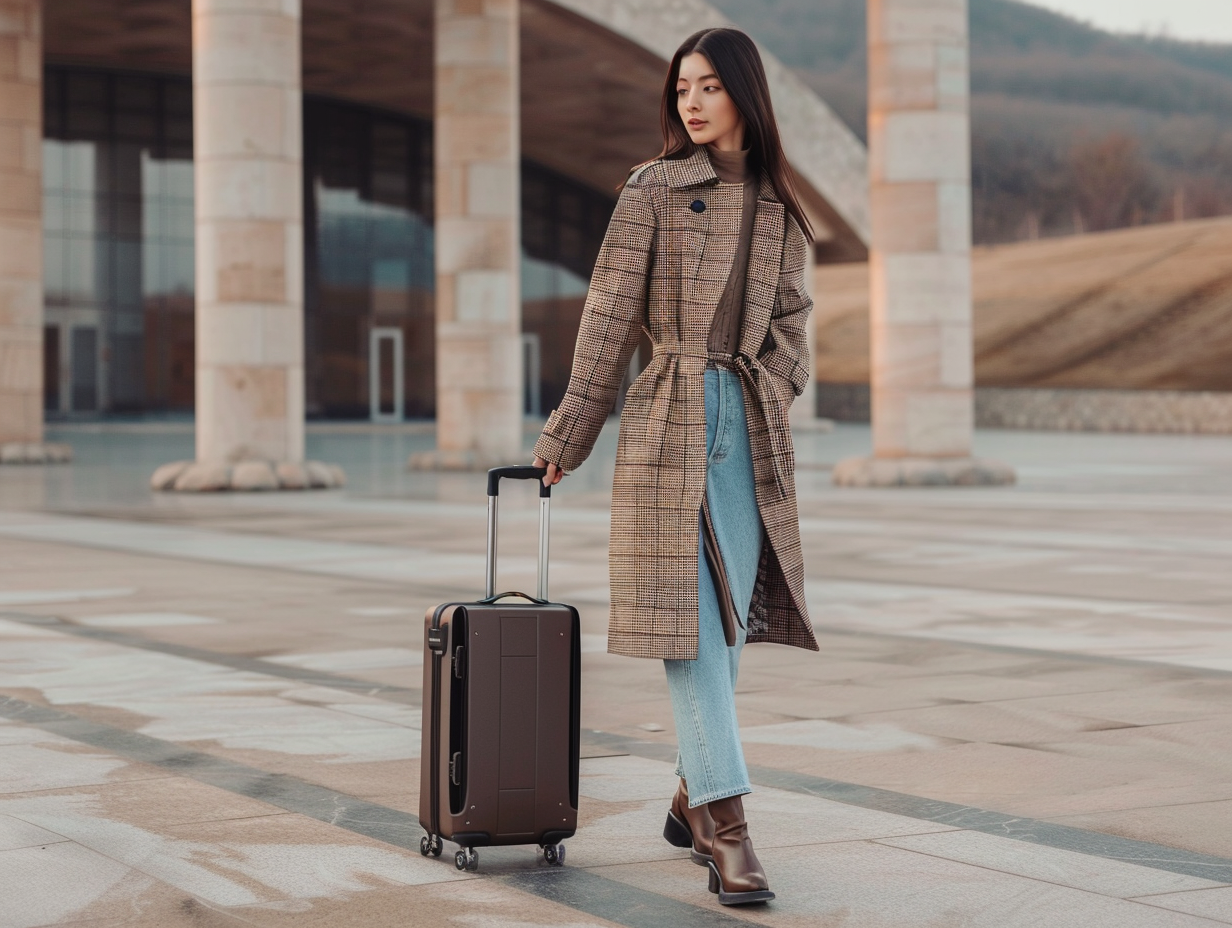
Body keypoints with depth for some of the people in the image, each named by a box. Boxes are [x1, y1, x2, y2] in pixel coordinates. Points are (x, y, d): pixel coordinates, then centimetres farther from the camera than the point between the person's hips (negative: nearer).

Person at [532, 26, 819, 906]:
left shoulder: (779, 205, 12)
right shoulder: (653, 189, 0)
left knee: (733, 615, 8)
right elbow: (610, 315, 0)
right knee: (692, 616, -9)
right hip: (672, 417, -4)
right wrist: (569, 434, 2)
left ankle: (694, 800, 23)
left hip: (752, 426, 4)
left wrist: (773, 386, 2)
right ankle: (726, 823, -11)